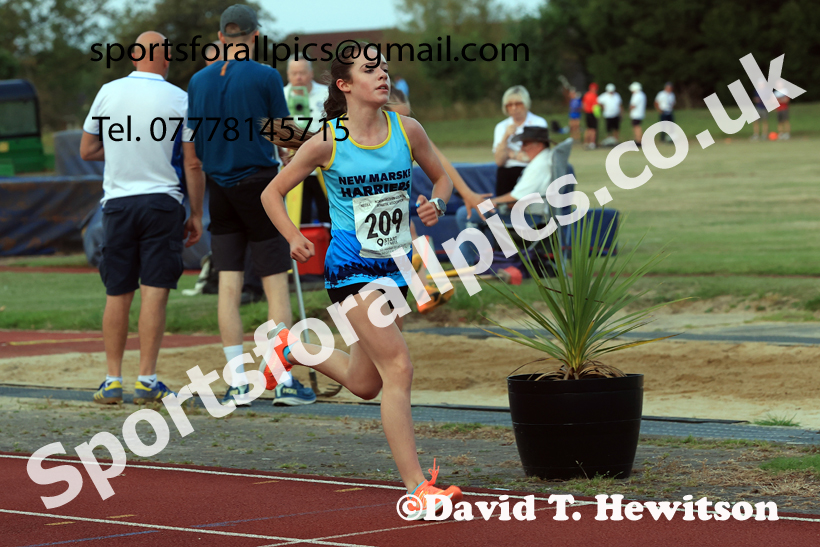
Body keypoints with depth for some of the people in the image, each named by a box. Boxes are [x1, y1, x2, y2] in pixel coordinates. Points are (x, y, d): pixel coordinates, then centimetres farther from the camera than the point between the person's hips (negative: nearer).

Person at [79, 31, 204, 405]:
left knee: (117, 294, 8)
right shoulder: (179, 100, -4)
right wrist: (196, 215, 3)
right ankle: (146, 380, -7)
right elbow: (192, 164, -4)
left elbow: (87, 150, 10)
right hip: (161, 201, -3)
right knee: (155, 290, -3)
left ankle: (112, 380, 8)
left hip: (117, 202, 3)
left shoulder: (108, 93, 3)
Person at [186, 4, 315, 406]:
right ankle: (283, 380, -3)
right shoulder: (266, 77, -7)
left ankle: (238, 383, 3)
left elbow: (193, 145, 9)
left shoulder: (199, 81, 5)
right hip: (260, 184, -4)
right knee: (276, 284, 0)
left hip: (220, 189, 4)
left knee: (229, 286, 4)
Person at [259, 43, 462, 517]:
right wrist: (294, 237, -14)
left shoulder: (407, 130, -1)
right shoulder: (327, 142, -9)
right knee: (399, 366, -19)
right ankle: (416, 487, -18)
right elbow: (273, 193, 2)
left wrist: (437, 204, -8)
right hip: (352, 269, -5)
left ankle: (293, 348, 46)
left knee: (364, 384, 17)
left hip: (396, 266, 6)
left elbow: (442, 177, 14)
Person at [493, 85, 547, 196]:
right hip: (506, 174, 3)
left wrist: (512, 154, 3)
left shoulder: (539, 123, 4)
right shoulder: (501, 127, 13)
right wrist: (506, 136, -8)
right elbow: (499, 161, 3)